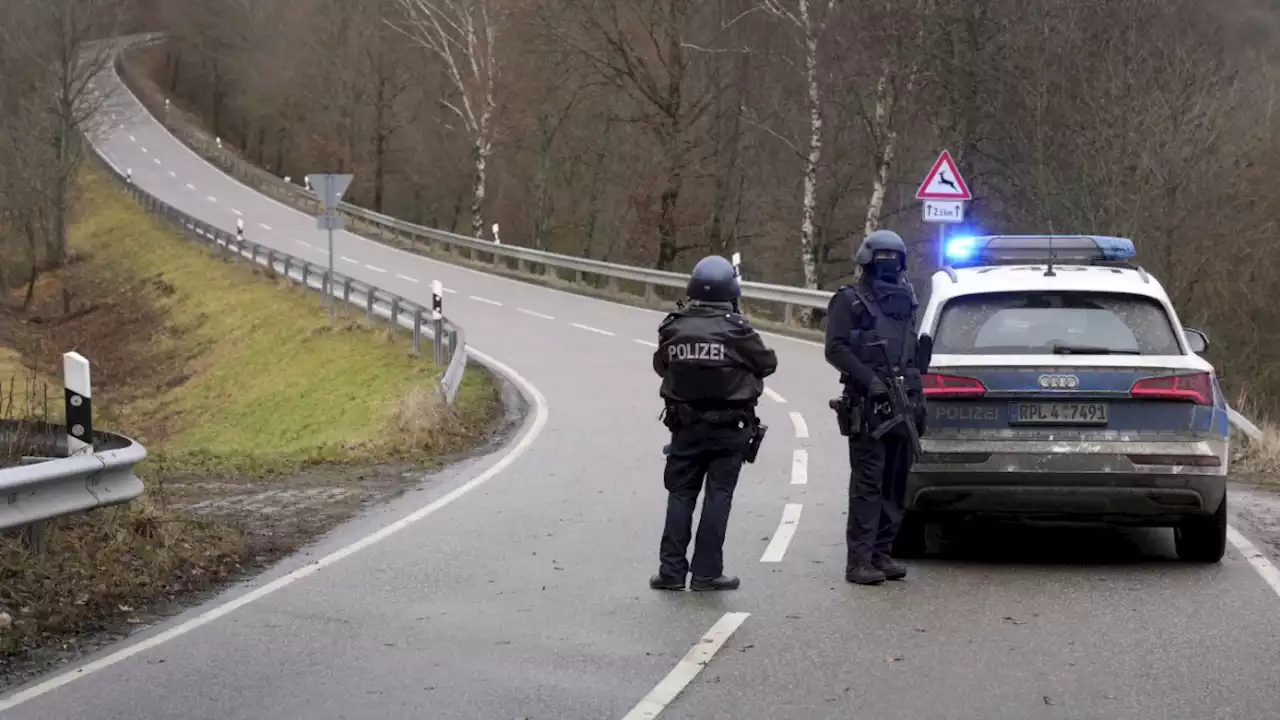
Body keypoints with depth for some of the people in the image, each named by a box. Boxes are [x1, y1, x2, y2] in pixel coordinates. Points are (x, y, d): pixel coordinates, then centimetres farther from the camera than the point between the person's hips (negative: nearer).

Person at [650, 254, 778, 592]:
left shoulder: (673, 328, -4)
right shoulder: (736, 329, -13)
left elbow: (661, 365, 10)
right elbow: (767, 363, 0)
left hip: (685, 425, 3)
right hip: (727, 428, -3)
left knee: (680, 494, 10)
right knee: (718, 495, 3)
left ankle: (671, 570, 8)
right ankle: (706, 572, 1)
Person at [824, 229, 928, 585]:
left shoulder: (903, 300, 20)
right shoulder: (849, 301, 0)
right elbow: (836, 348, -9)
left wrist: (918, 399, 18)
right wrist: (870, 379, -18)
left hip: (902, 405, 7)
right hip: (867, 407, -7)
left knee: (895, 484, 8)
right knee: (867, 483, -11)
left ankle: (881, 553, 15)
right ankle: (859, 560, -11)